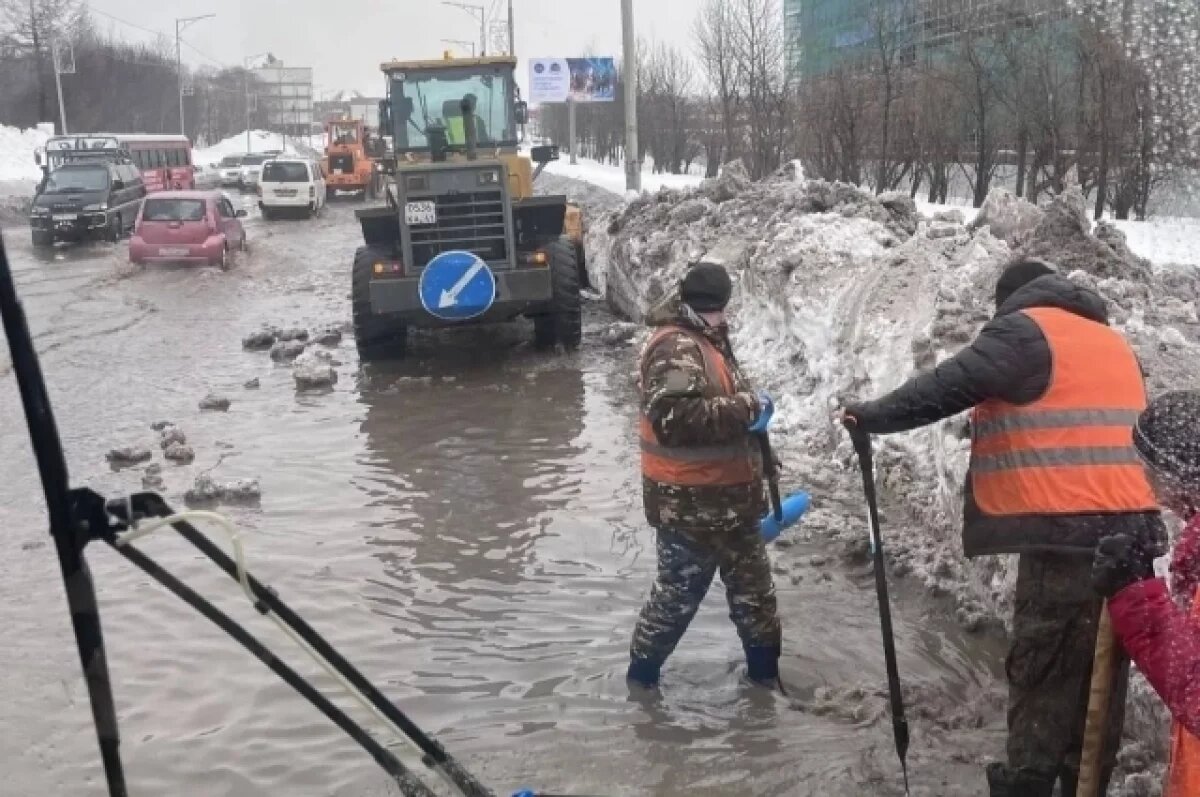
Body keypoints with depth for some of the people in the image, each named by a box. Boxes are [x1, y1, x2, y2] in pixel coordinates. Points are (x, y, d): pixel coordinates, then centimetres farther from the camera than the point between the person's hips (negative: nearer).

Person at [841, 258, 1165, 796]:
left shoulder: (1027, 329, -3)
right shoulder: (1111, 342, 22)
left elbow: (948, 387, -10)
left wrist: (873, 416, -2)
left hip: (1068, 532, -8)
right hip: (1129, 525, 8)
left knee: (1042, 668, -2)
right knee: (1100, 670, 13)